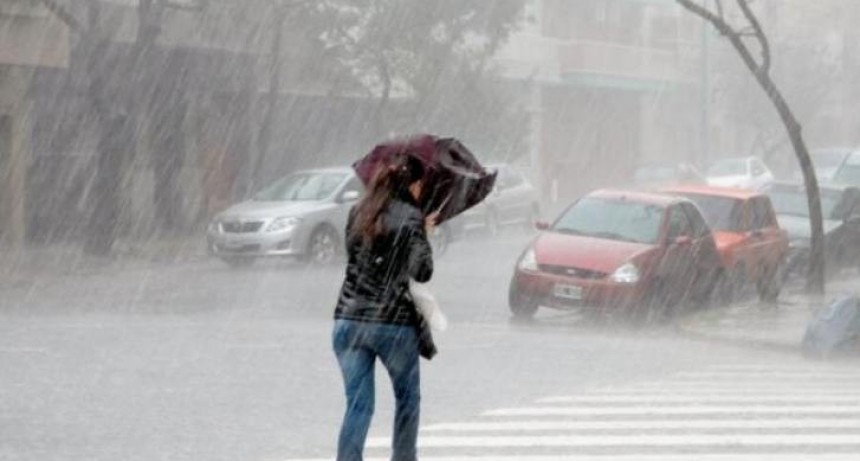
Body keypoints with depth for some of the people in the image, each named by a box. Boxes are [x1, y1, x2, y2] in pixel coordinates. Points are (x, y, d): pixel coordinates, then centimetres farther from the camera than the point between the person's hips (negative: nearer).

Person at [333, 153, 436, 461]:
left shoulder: (358, 213, 9)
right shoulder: (411, 218, -7)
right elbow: (422, 273, -12)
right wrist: (424, 236, 5)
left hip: (348, 319, 4)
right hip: (394, 323, -4)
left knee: (358, 404, 4)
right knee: (407, 398, 18)